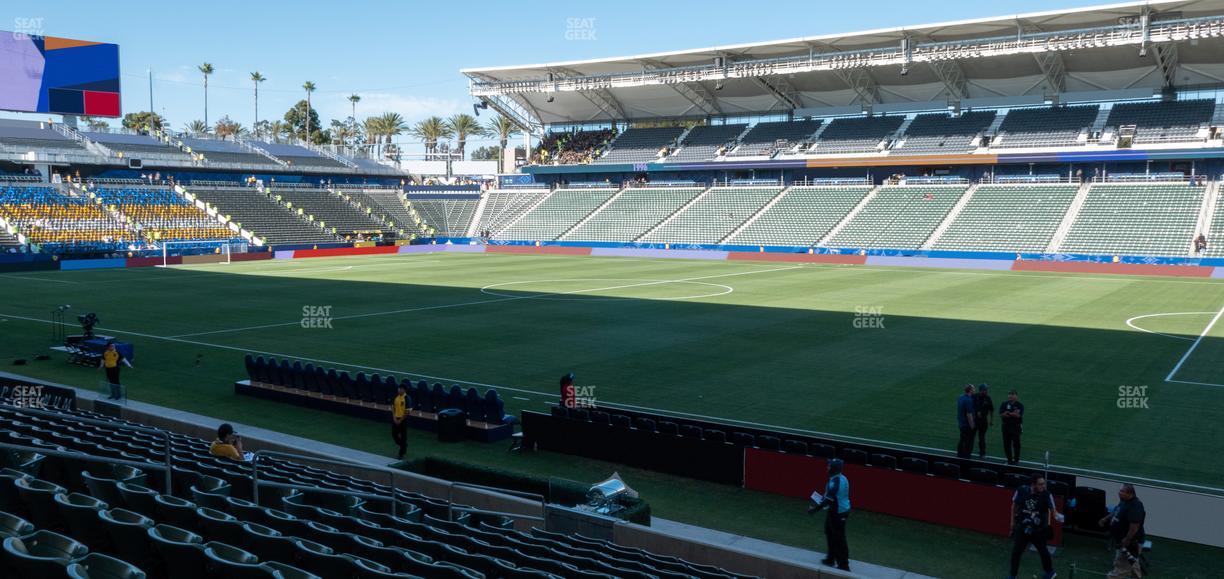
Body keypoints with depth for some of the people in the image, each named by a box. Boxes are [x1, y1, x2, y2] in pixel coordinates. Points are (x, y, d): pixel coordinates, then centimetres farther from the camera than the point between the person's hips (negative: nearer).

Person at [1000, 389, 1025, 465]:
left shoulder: (1020, 405, -2)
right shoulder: (1004, 404, 7)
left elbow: (1018, 415, -16)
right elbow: (1001, 414, -5)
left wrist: (1008, 413, -11)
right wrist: (1013, 414, -12)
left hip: (1016, 427, -3)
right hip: (1006, 426, 3)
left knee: (1016, 443, -1)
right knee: (1006, 444, 6)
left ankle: (1016, 460, 9)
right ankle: (1009, 460, 16)